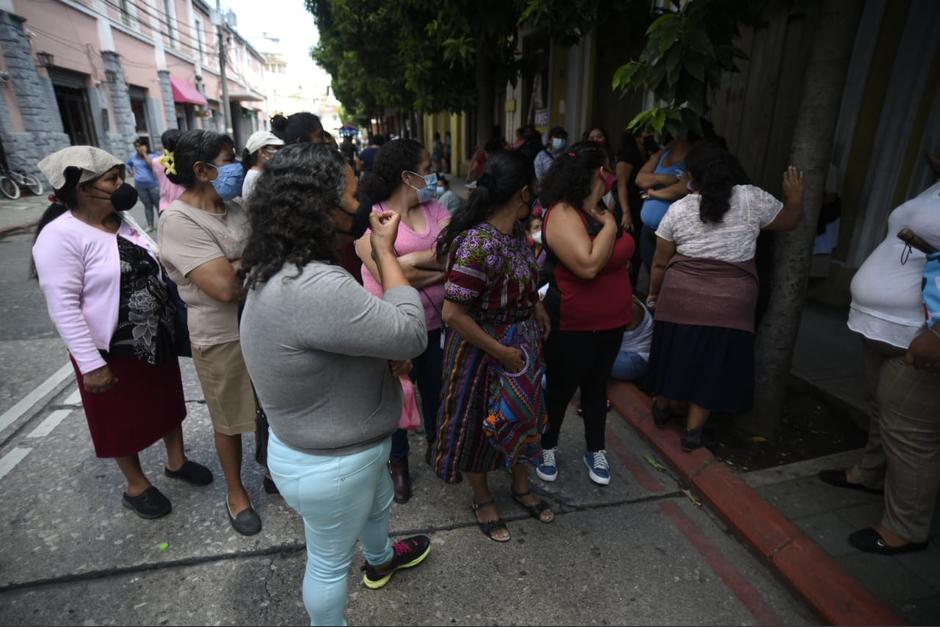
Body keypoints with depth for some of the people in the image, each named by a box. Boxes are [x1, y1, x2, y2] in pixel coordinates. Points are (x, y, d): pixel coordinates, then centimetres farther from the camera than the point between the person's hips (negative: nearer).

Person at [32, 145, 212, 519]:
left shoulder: (122, 222, 2)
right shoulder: (61, 236, -20)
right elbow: (63, 307, -21)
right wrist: (91, 364, -21)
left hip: (157, 338, 7)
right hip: (112, 349, -6)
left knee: (167, 401, 20)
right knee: (124, 419, 13)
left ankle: (176, 461, 42)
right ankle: (136, 487, 33)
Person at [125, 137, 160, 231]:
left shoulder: (151, 156, -5)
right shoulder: (133, 156, 8)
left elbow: (153, 166, -24)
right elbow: (126, 164, 27)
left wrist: (145, 154, -19)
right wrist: (131, 172, 12)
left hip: (153, 184, -4)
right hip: (140, 185, 4)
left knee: (158, 204, 1)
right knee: (147, 205, 10)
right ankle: (150, 225, 15)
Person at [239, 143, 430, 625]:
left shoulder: (287, 270, -1)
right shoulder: (313, 287, -37)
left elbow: (360, 329, 6)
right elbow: (411, 334, -31)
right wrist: (385, 251, -22)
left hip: (338, 446, 11)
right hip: (328, 465, -10)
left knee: (378, 502, 36)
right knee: (330, 562, 19)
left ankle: (380, 561, 67)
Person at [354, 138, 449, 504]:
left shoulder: (435, 209, 2)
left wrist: (412, 259, -21)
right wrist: (439, 267, -15)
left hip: (437, 324, 5)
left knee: (436, 390, 21)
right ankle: (398, 461, 40)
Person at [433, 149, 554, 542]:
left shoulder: (515, 231, -3)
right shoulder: (478, 245, -31)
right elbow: (453, 313, -29)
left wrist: (536, 307, 3)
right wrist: (502, 352, -22)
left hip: (523, 344, 9)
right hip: (483, 352, -8)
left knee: (523, 416, 24)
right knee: (481, 426, 15)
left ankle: (521, 487, 49)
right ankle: (482, 500, 42)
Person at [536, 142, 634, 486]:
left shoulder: (599, 209, 6)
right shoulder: (563, 214, -21)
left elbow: (620, 253, 16)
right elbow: (588, 266, -31)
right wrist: (609, 225, -21)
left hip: (610, 321, 8)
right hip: (572, 326, -8)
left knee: (597, 385, 21)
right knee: (560, 389, 11)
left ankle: (595, 450, 40)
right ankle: (547, 447, 35)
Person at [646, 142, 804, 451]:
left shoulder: (678, 209, -2)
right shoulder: (752, 198, -2)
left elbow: (660, 262, 3)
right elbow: (789, 221, 11)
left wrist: (653, 294, 15)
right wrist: (795, 198, 25)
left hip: (680, 296, 0)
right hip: (730, 303, 0)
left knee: (675, 354, 17)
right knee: (713, 363, 10)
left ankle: (661, 407, 36)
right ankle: (693, 430, 17)